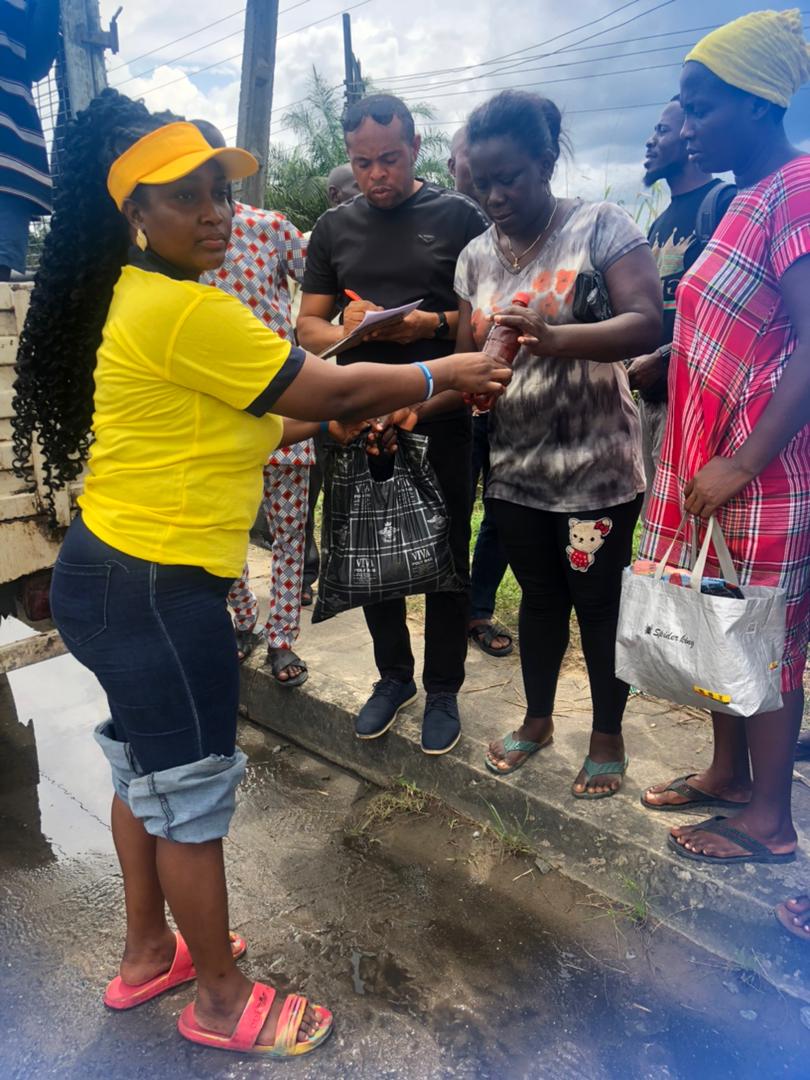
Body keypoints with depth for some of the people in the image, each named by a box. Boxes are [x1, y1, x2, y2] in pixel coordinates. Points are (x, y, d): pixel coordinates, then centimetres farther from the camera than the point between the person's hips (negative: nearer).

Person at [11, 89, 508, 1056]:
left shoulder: (139, 299, 12)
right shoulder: (183, 310, -20)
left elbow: (224, 430, 14)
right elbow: (333, 391, -15)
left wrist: (326, 422, 9)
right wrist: (443, 375, -1)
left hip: (113, 572, 10)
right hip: (154, 590, -10)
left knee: (146, 774, 22)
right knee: (191, 795, 6)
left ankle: (147, 954, 43)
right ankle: (222, 1001, 28)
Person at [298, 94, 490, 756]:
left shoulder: (458, 216, 1)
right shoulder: (335, 228, 10)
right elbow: (308, 327, 9)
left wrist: (435, 323, -19)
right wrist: (346, 328, -13)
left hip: (440, 420, -3)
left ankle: (443, 691, 22)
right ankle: (393, 676, 31)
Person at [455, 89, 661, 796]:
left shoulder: (601, 225, -7)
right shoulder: (476, 256, 9)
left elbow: (646, 322, -19)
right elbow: (467, 355, 9)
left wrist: (555, 338, -35)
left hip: (596, 467, -4)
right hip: (513, 467, 4)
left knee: (599, 602, 8)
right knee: (540, 597, 16)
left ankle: (608, 735, 28)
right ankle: (538, 719, 35)